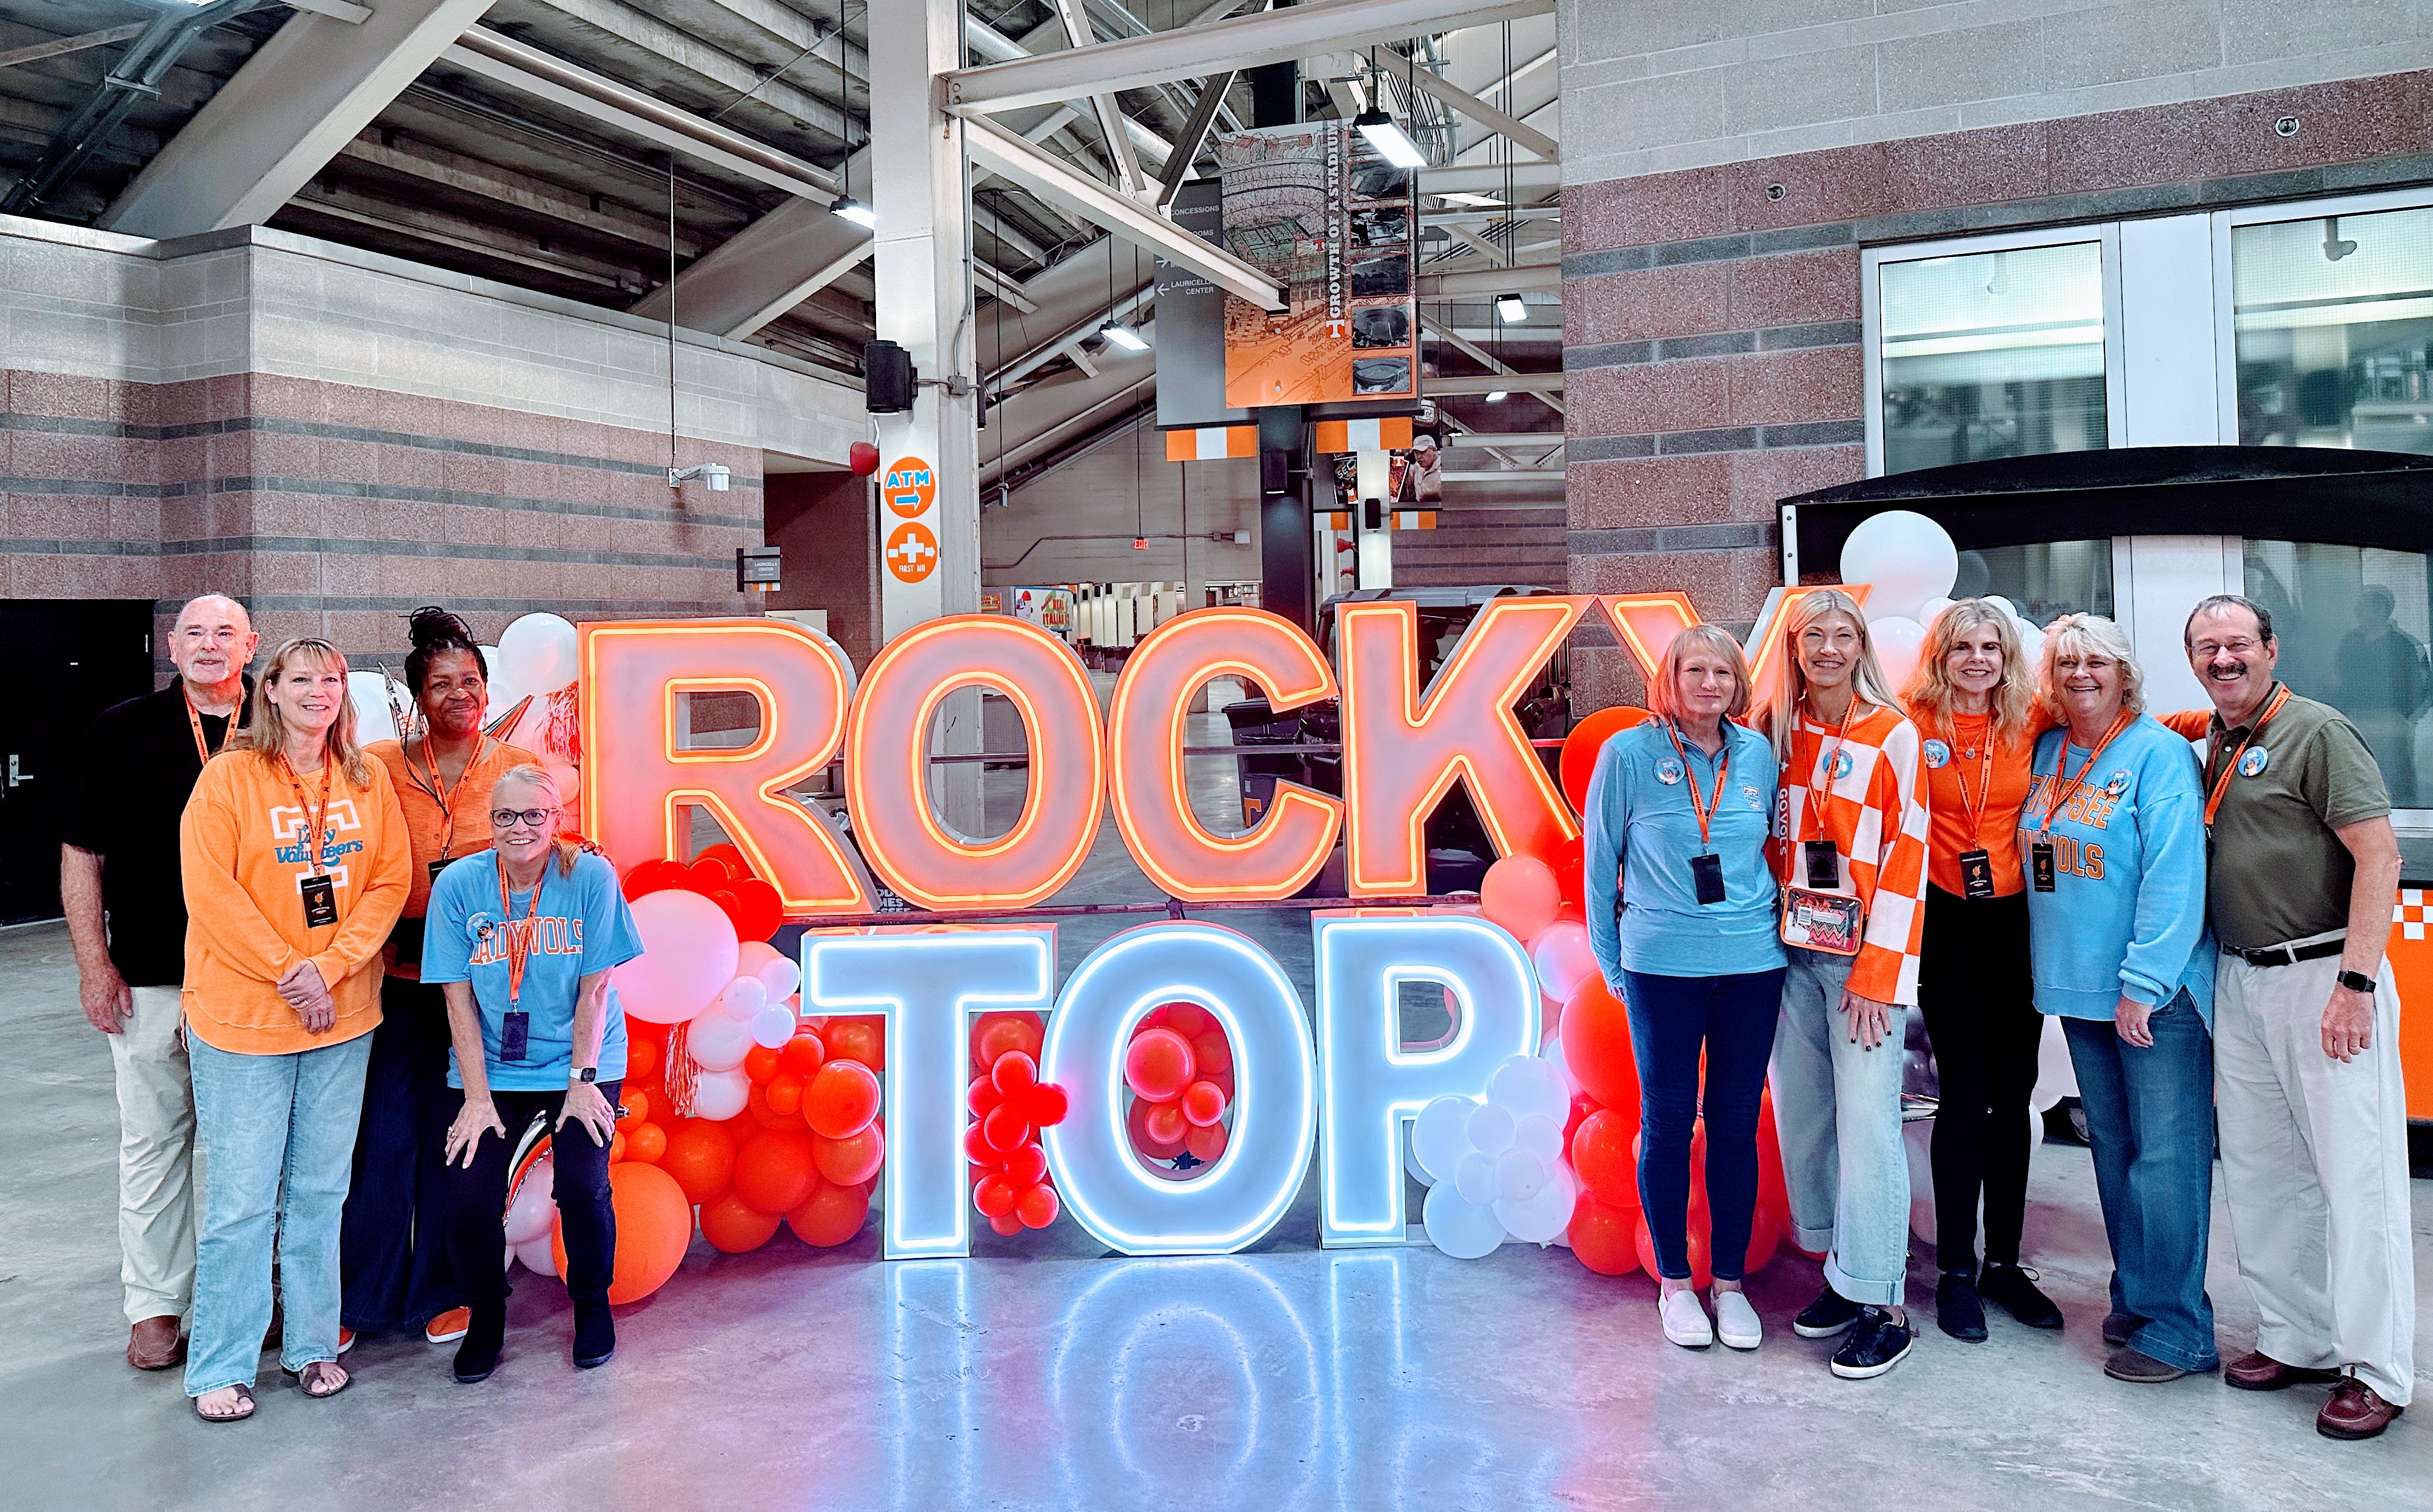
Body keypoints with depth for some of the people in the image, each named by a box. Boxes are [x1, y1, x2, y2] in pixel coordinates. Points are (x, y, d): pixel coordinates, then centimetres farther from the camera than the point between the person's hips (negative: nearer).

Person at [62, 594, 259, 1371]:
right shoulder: (123, 729, 3)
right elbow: (82, 855, 5)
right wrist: (94, 964, -2)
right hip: (149, 979, 0)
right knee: (154, 1140, 8)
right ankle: (156, 1305, 19)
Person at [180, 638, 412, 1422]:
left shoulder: (367, 782, 7)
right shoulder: (228, 776, -4)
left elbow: (389, 881, 2)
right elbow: (211, 892, -10)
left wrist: (330, 967, -11)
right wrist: (288, 973, -13)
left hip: (344, 1015, 4)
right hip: (242, 1016, -4)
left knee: (321, 1189, 12)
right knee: (242, 1197, 0)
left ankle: (312, 1344, 24)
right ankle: (220, 1369, 13)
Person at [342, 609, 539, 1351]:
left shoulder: (518, 771, 2)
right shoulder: (378, 768, 1)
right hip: (399, 978, 0)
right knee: (382, 1137, 2)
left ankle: (445, 1292, 24)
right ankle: (360, 1297, 19)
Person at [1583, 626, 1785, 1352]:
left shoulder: (1758, 754, 4)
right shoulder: (1628, 753, -5)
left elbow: (1777, 848, 16)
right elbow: (1601, 861, 1)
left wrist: (1774, 924, 13)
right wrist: (1612, 963, 1)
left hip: (1753, 964, 3)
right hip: (1662, 967, -2)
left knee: (1737, 1126, 9)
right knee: (1668, 1123, 6)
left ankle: (1730, 1281, 23)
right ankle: (1674, 1282, 21)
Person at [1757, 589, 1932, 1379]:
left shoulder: (1894, 735, -4)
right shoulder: (1777, 730, 8)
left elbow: (1907, 855, -7)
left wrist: (1876, 972, -11)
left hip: (1866, 956, -4)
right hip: (1793, 951, 5)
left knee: (1866, 1121, -7)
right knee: (1801, 1114, 7)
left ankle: (1882, 1307, 1)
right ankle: (1840, 1273, 21)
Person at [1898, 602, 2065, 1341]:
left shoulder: (2032, 721, 2)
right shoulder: (1914, 724, -5)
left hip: (2015, 918, 3)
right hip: (1944, 922, -3)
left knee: (2013, 1094, 9)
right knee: (1965, 1095, -1)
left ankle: (2005, 1262, 22)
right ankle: (1956, 1271, 11)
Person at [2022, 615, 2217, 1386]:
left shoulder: (2158, 751, -9)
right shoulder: (2047, 752, 10)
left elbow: (2174, 876, -16)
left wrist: (2144, 983, -19)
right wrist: (2053, 970, 9)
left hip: (2156, 993, -6)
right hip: (2080, 986, 7)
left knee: (2164, 1155, -3)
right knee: (2113, 1147, 14)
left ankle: (2177, 1328, 5)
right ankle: (2135, 1299, 26)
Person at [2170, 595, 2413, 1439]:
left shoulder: (2317, 732, -8)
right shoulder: (2209, 743, 12)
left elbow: (2379, 855, -14)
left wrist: (2355, 982, -20)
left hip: (2324, 975, -7)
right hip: (2240, 982, 7)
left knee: (2355, 1172, -2)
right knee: (2258, 1169, 11)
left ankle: (2376, 1369, 7)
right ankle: (2296, 1339, 24)